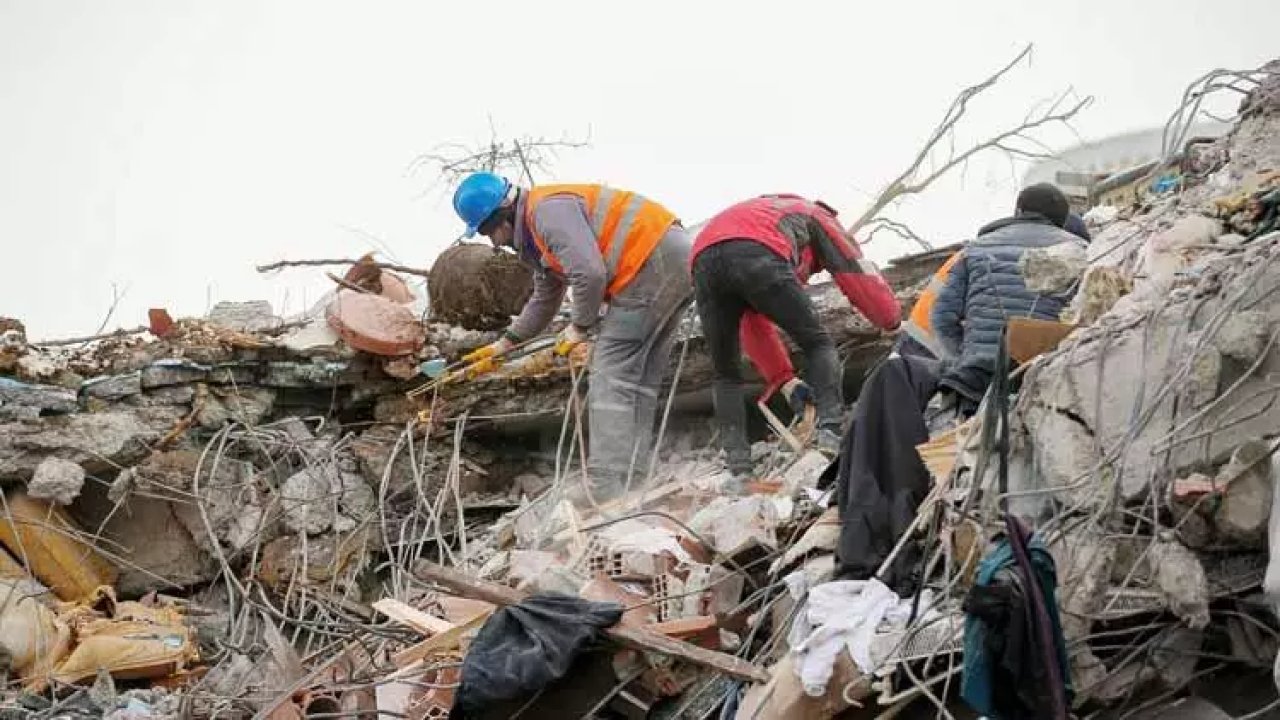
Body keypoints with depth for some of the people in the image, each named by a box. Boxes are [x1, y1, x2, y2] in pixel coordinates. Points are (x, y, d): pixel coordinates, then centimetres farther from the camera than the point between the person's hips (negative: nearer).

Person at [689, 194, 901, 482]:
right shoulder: (819, 218, 36)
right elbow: (862, 279, 29)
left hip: (702, 261, 5)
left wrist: (784, 380, 41)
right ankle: (830, 432, -5)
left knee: (726, 374, 18)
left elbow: (755, 328, 43)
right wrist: (895, 323, 46)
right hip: (758, 255, -4)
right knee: (817, 342, 14)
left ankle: (739, 470, 4)